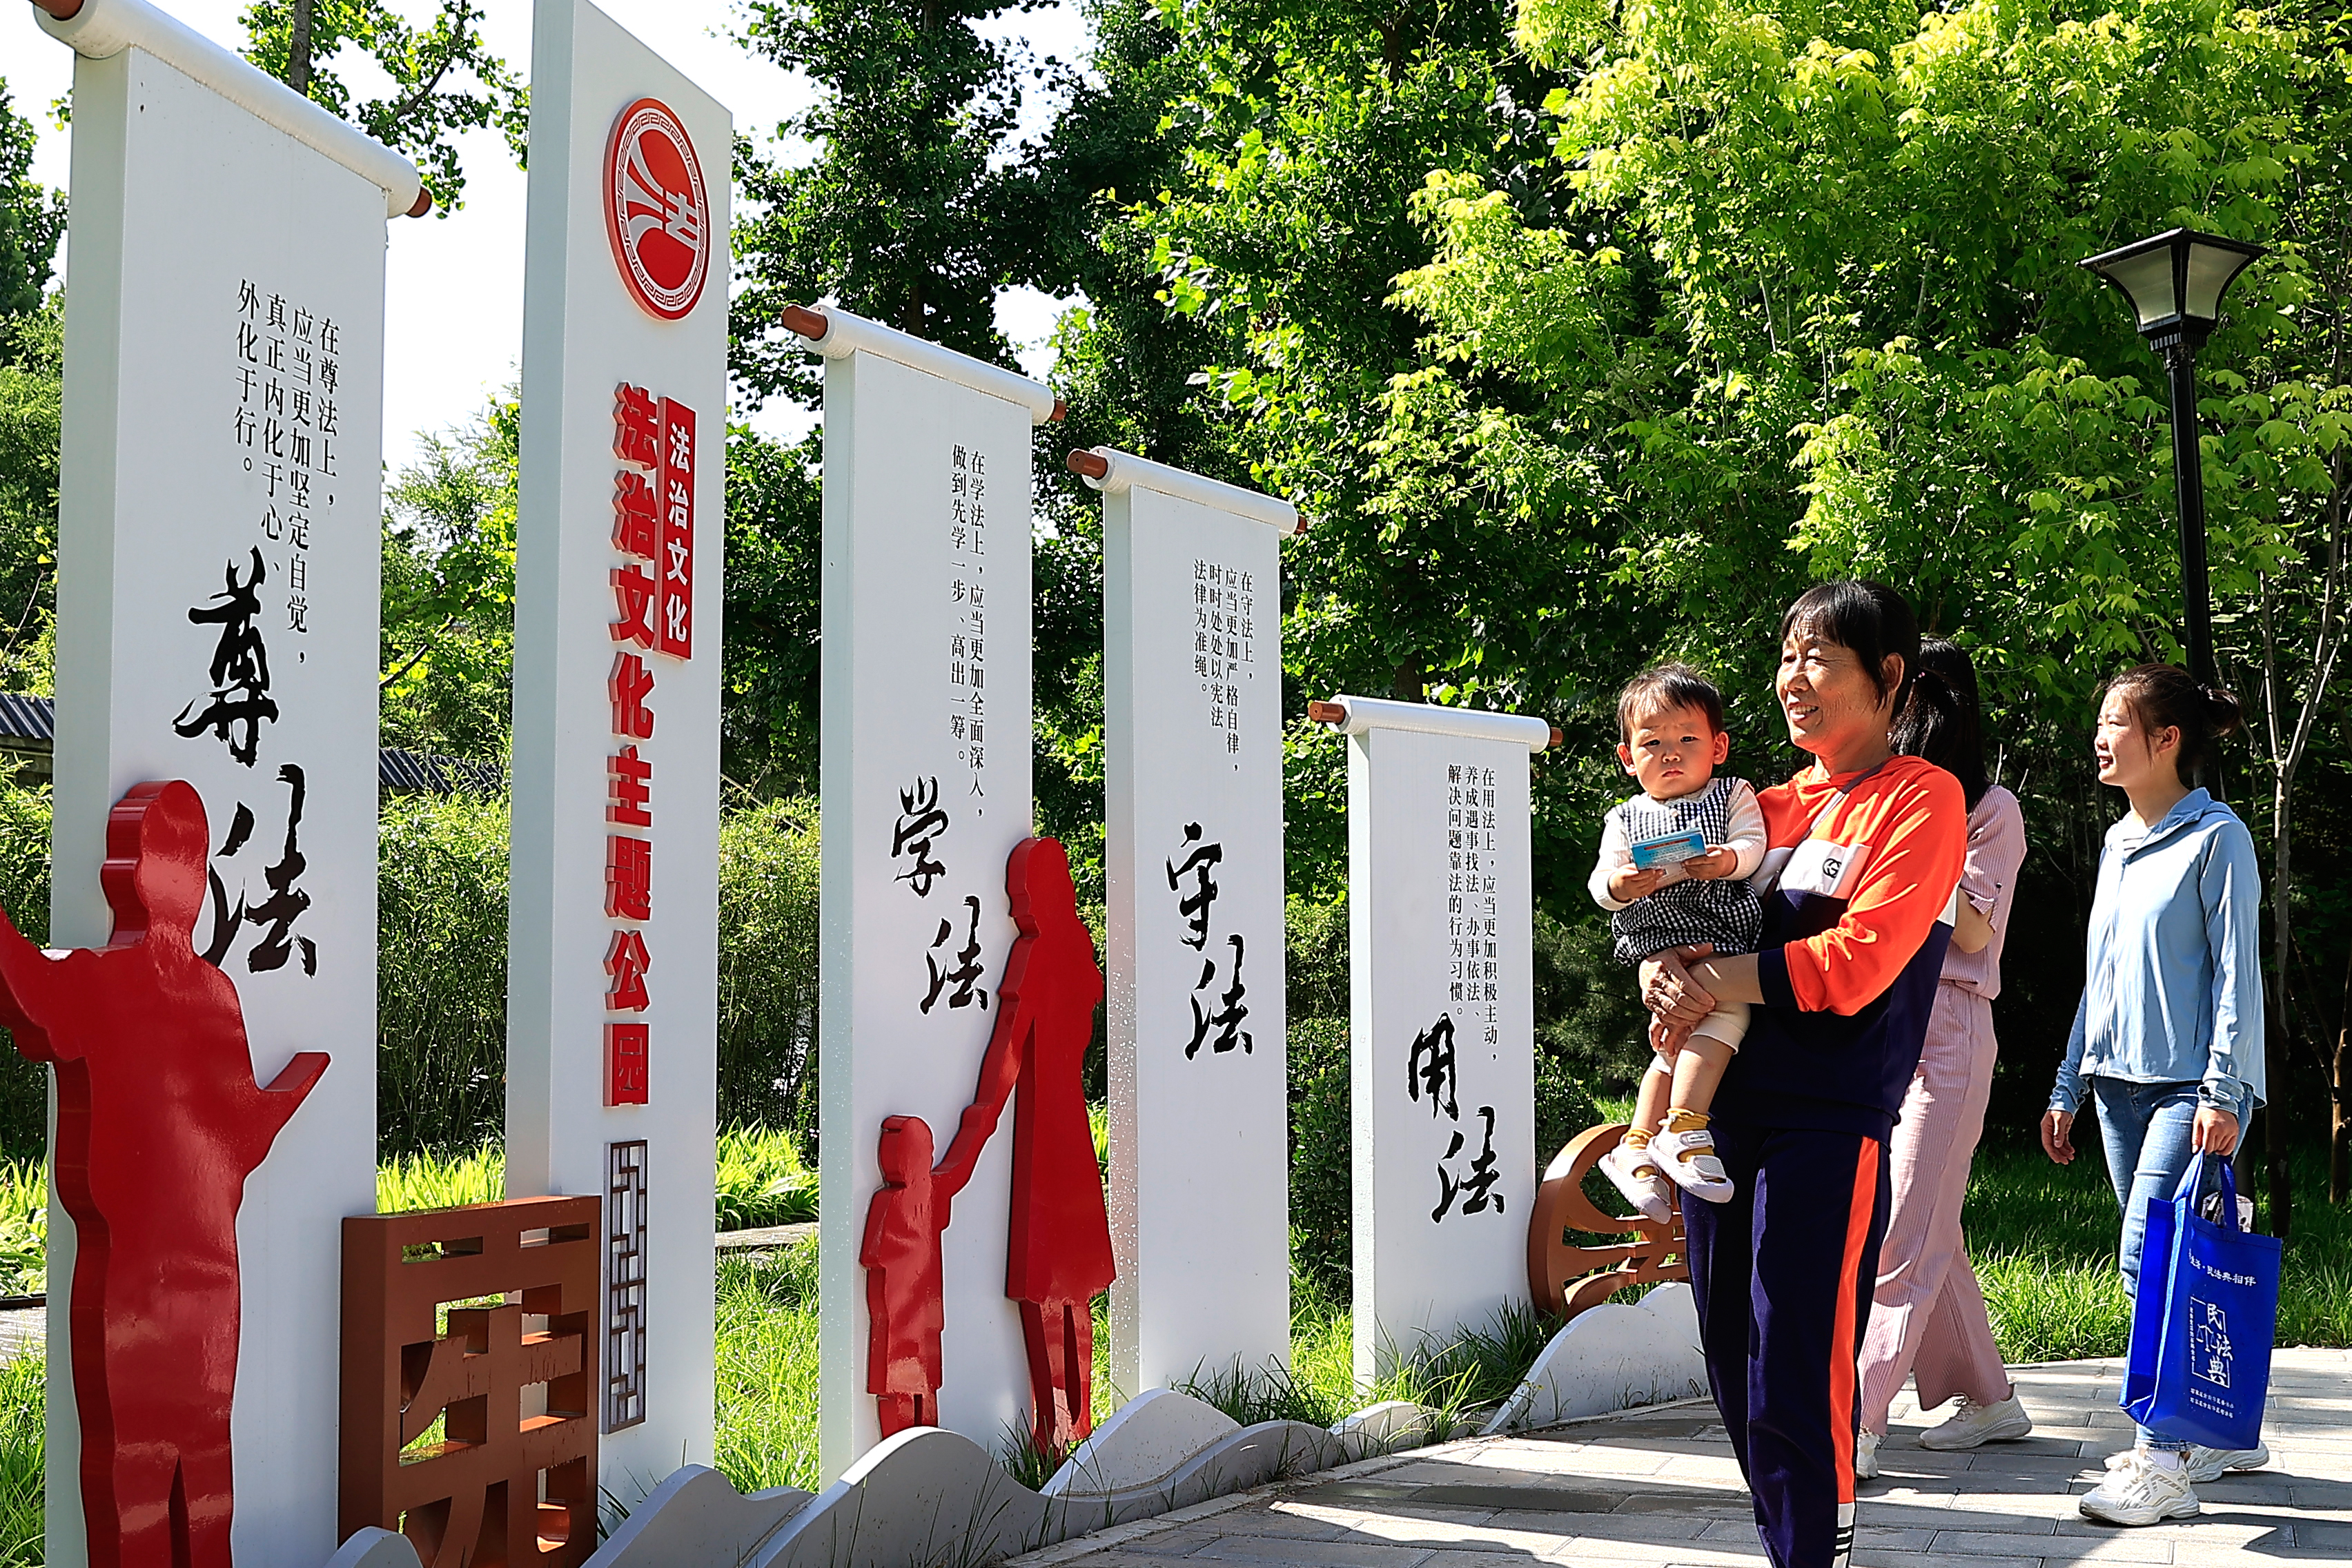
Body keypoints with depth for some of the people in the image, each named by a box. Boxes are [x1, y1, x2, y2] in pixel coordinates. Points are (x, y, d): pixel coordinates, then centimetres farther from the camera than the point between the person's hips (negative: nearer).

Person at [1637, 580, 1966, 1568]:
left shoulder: (1921, 801, -3)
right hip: (1725, 1102, 7)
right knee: (1732, 1366, 11)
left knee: (1797, 1383, -8)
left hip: (1830, 1116, -7)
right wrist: (1661, 969, -6)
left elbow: (1855, 962, -14)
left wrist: (1717, 983, -10)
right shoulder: (1776, 806, 17)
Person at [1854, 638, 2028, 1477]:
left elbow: (1972, 930, -9)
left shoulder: (1990, 809, 2)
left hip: (1945, 1030, -7)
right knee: (1929, 1232, 8)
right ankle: (1988, 1399, 19)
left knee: (1904, 1235, -11)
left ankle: (1854, 1425, -14)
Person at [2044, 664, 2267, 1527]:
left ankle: (2161, 1462, -13)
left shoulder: (2216, 838, -6)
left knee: (2149, 1259, -15)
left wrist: (2222, 1091, -16)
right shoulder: (2116, 844, 15)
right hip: (2118, 1086, 7)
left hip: (2187, 1086, -7)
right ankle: (2225, 1432, 20)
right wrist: (2067, 1089, 17)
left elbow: (2236, 971, -10)